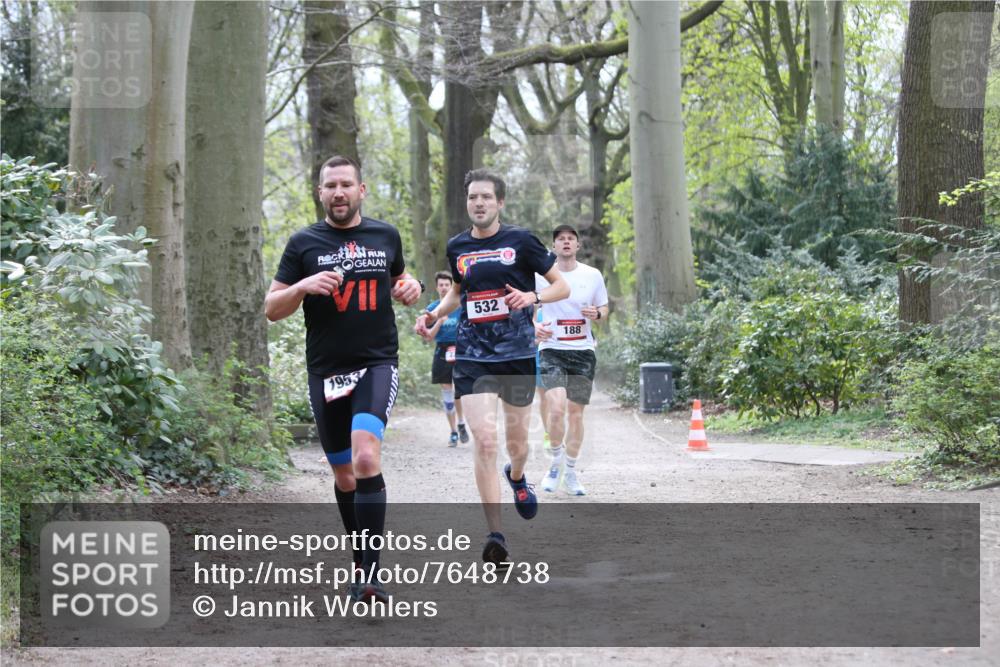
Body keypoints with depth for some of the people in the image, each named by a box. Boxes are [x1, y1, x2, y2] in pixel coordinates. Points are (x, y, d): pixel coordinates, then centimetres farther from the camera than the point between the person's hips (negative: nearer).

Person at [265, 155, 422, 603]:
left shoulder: (386, 236, 8)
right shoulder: (304, 243, 3)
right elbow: (271, 309, 3)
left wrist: (409, 290, 3)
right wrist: (303, 286, -16)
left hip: (377, 365, -1)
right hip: (326, 372, 1)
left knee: (366, 456, -23)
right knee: (344, 474, 10)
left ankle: (371, 572, -25)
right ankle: (361, 563, 28)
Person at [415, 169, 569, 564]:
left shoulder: (520, 241, -2)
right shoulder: (458, 247, 8)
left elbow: (562, 286, 2)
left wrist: (532, 297, -18)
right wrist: (435, 314, 8)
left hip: (518, 355, -1)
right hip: (472, 357, 1)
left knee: (517, 440, 11)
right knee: (484, 440, -14)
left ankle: (516, 477, 50)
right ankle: (495, 534, -14)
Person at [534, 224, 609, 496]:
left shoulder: (593, 275, 5)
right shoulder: (541, 275, 0)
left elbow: (604, 309, 15)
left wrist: (597, 313, -9)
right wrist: (534, 327, -10)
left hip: (583, 352, 2)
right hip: (552, 350, -2)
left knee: (576, 413, 6)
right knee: (557, 407, -20)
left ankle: (570, 473, 19)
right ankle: (556, 461, 3)